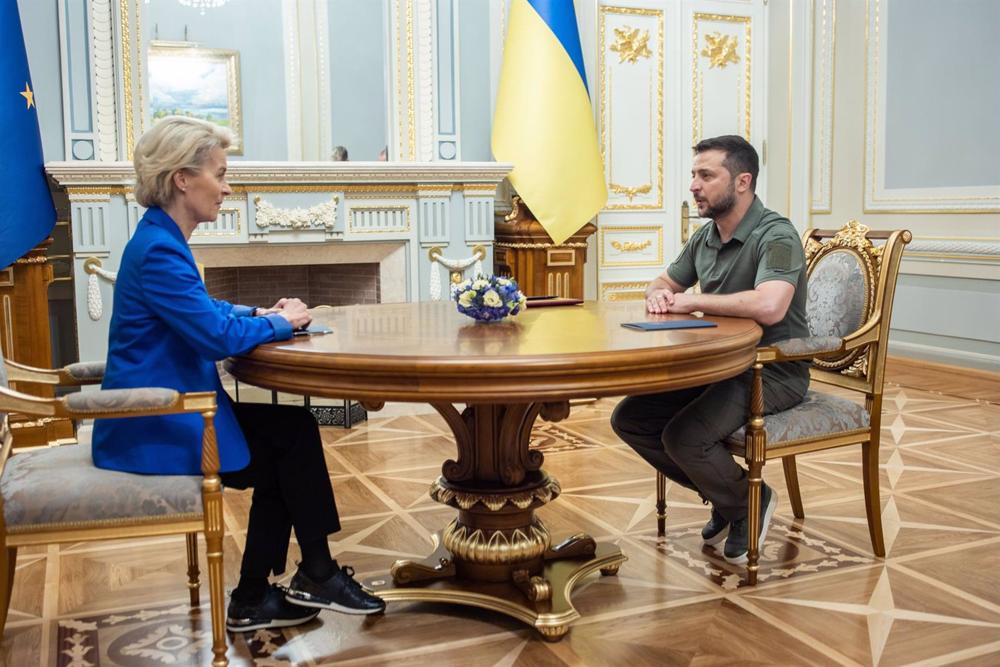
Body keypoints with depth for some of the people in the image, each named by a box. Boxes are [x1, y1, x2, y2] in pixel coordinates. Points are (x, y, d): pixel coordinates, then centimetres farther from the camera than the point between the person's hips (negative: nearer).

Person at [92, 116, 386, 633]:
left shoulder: (161, 241, 11)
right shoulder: (159, 250, -22)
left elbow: (203, 312, 23)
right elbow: (218, 335, -26)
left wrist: (260, 314, 6)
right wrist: (278, 323, -8)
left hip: (168, 410, 10)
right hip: (154, 429, -10)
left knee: (287, 436, 5)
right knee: (295, 433, -5)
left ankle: (253, 601, 10)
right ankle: (316, 575, 12)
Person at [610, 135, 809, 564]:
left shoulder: (775, 236, -18)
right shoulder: (705, 237, 10)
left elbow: (769, 306, -36)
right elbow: (665, 282, 24)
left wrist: (692, 301, -23)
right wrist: (658, 293, -3)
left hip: (772, 373, -9)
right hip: (718, 366, 9)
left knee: (683, 436, -28)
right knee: (629, 419, -2)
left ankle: (747, 503, 4)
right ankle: (721, 494, 14)